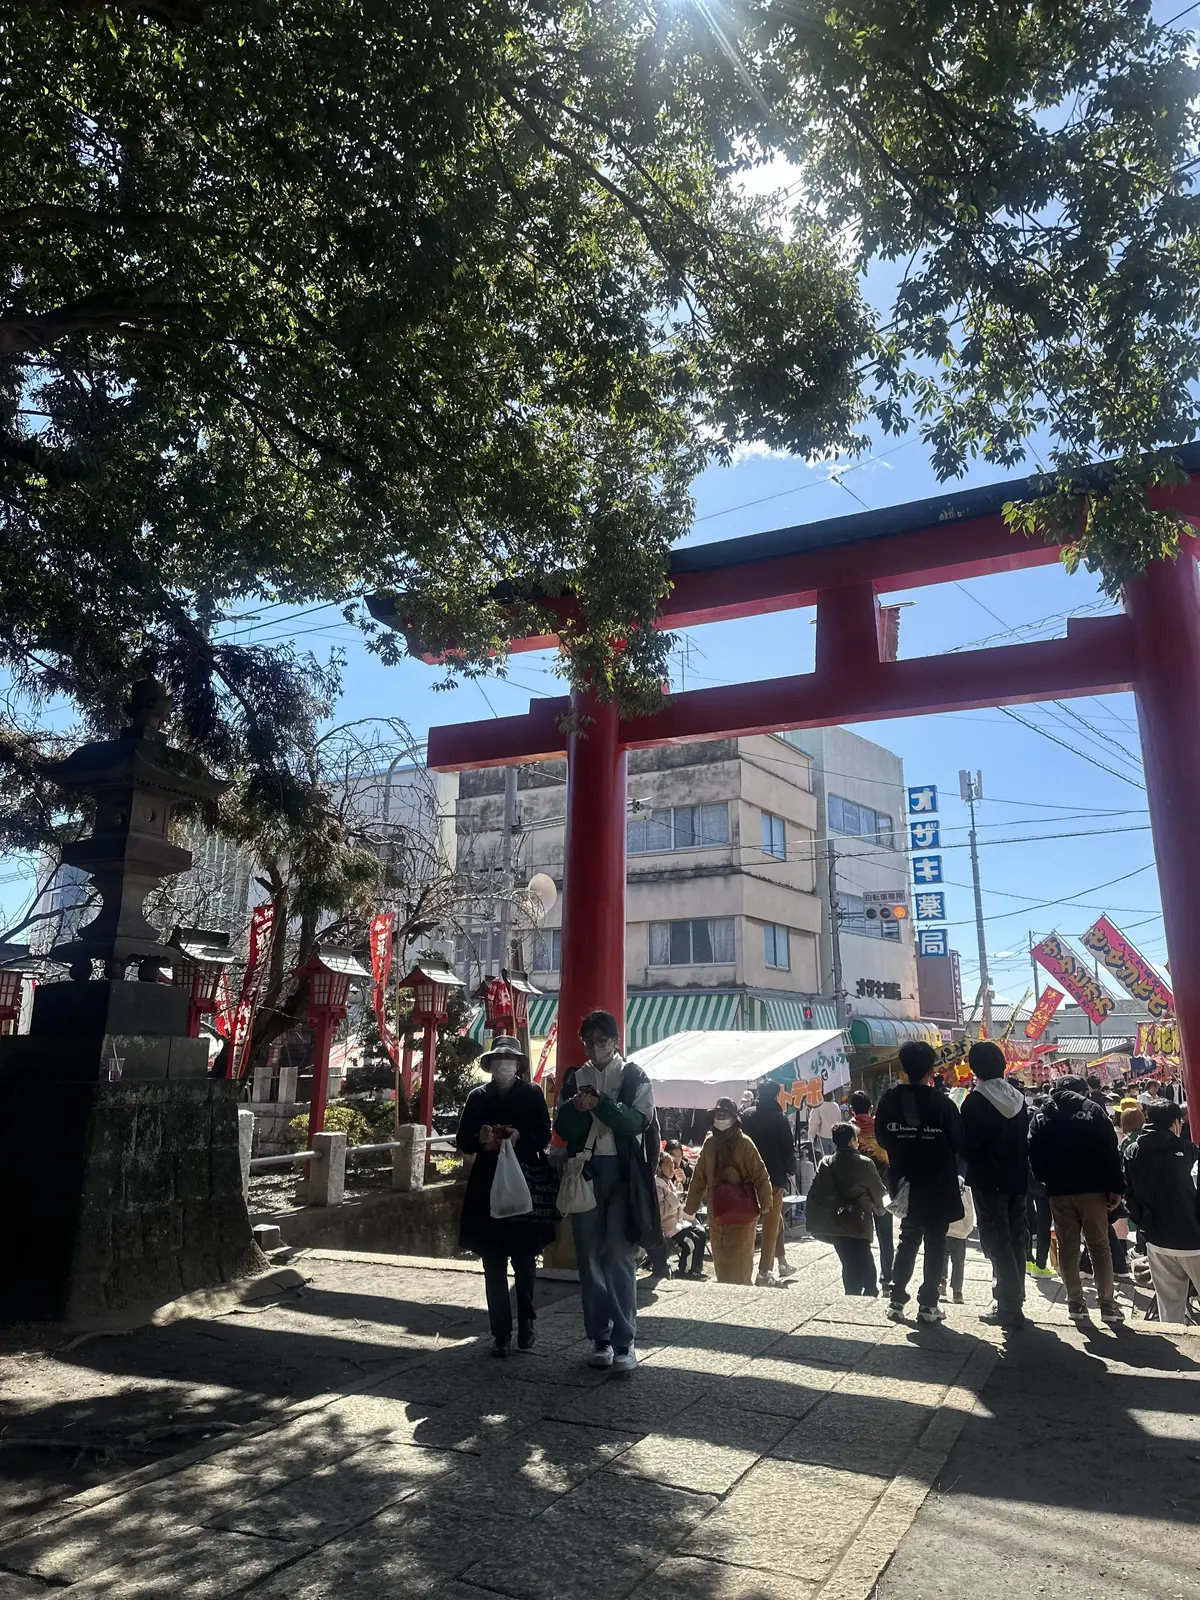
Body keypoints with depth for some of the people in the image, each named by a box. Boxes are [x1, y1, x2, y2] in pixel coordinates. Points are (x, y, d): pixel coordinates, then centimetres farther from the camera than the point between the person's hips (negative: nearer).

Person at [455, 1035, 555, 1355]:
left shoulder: (533, 1094, 3)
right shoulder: (477, 1096, 7)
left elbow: (544, 1137, -2)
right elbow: (463, 1141, 5)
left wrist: (520, 1137, -20)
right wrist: (481, 1138, -16)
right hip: (488, 1186, 1)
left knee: (525, 1260, 8)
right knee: (493, 1265, 1)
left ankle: (526, 1323, 25)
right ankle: (501, 1333, 8)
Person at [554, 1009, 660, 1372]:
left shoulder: (634, 1076, 3)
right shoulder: (575, 1077, 10)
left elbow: (638, 1121, -11)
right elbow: (563, 1128, 3)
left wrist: (599, 1104, -22)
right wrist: (576, 1108, -18)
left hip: (623, 1172, -3)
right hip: (585, 1172, 3)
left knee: (619, 1257, -7)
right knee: (590, 1258, 7)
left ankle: (624, 1340, 2)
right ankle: (600, 1337, 18)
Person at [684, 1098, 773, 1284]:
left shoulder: (744, 1143, -10)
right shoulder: (709, 1143, 5)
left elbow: (760, 1174, -10)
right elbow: (699, 1177, 9)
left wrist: (765, 1202, -18)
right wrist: (690, 1206, 8)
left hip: (742, 1212, -5)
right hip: (717, 1211, 5)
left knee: (740, 1261, 3)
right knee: (720, 1261, 12)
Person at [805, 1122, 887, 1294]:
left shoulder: (826, 1163, 1)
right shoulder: (864, 1164, -10)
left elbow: (815, 1194, 0)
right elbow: (879, 1192, 1)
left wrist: (812, 1222, 8)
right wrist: (878, 1207, 23)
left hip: (834, 1224, 5)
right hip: (857, 1224, -5)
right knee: (857, 1268, 2)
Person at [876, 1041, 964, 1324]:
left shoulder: (889, 1101, -8)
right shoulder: (942, 1103, -17)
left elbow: (883, 1140, 2)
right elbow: (959, 1143, -7)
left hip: (905, 1184, 3)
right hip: (938, 1184, -3)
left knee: (908, 1239, 18)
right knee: (935, 1243, 10)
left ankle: (897, 1300, 15)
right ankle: (928, 1304, 11)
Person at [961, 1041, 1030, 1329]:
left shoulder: (975, 1102, -16)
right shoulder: (1017, 1097, 4)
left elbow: (966, 1145, -13)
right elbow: (1025, 1138, 9)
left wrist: (973, 1168, 5)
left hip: (988, 1182, -6)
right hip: (1017, 1179, 7)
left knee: (997, 1242, 0)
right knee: (1016, 1239, 16)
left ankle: (1010, 1307, 0)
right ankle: (1014, 1298, 25)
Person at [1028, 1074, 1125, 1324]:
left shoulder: (1041, 1116, 9)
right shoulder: (1092, 1109, 1)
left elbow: (1034, 1155, 4)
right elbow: (1110, 1151, -5)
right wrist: (1115, 1187, -5)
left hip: (1059, 1191, 2)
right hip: (1092, 1188, -2)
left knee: (1067, 1247, 8)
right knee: (1100, 1246, 7)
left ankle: (1075, 1302, 8)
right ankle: (1107, 1303, 5)